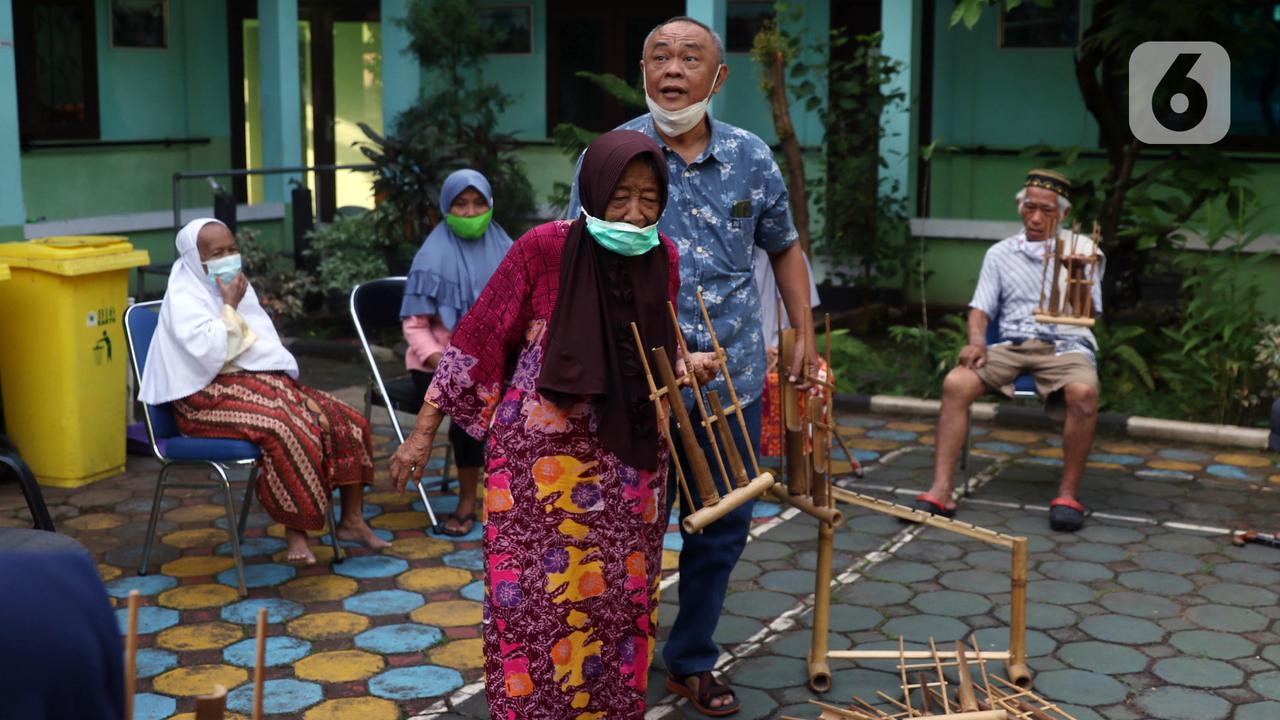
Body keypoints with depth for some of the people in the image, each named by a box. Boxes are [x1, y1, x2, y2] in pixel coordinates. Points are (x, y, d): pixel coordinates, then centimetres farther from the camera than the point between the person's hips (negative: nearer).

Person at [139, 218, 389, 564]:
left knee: (348, 421, -8)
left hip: (264, 381, 8)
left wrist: (284, 371, 6)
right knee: (291, 432, -35)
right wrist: (230, 307, -14)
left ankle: (352, 520, -2)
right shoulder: (184, 299, -7)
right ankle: (295, 531, -24)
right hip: (212, 396, -8)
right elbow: (211, 355, -22)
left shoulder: (237, 287, 18)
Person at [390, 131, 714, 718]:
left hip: (628, 454, 4)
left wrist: (684, 365, -5)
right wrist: (423, 431, -7)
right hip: (541, 452, -4)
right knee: (536, 597, -1)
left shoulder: (662, 257, 0)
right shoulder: (543, 248, -13)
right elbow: (479, 338, -8)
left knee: (621, 594, 11)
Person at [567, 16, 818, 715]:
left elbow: (784, 247, 16)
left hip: (735, 376, 4)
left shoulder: (752, 157, 2)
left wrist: (804, 335, 12)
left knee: (723, 527, 12)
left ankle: (691, 661, 31)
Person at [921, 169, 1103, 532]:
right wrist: (977, 340, -9)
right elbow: (982, 308, 12)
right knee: (955, 383, -26)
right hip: (1012, 344, 2)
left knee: (1083, 393, -37)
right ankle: (940, 491, -27)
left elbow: (1089, 311, 2)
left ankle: (1068, 494, -22)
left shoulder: (1082, 249, 9)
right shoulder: (1000, 253, 16)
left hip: (1065, 344, -2)